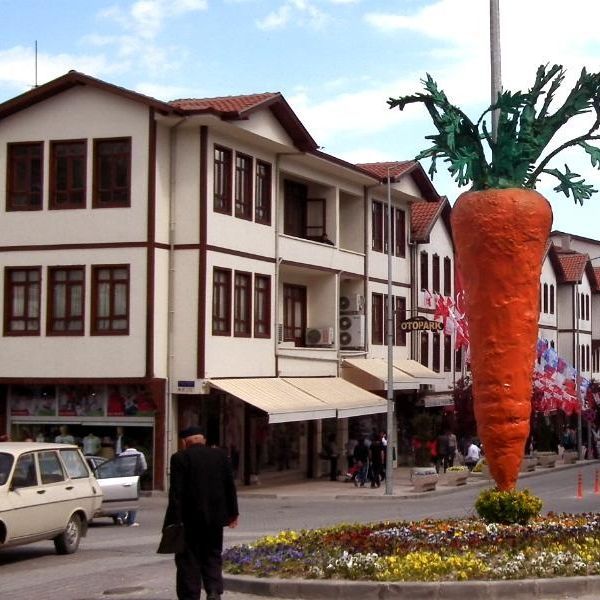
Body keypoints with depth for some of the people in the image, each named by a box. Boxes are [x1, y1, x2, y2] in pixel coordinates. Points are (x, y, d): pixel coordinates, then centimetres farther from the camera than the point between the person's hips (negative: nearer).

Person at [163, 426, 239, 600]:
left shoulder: (180, 458, -8)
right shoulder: (220, 455, 4)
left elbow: (176, 491, -13)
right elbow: (230, 486, 7)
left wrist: (174, 520, -12)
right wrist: (233, 512, 15)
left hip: (190, 519, -3)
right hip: (215, 517, 4)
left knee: (188, 559, 6)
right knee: (213, 555, 14)